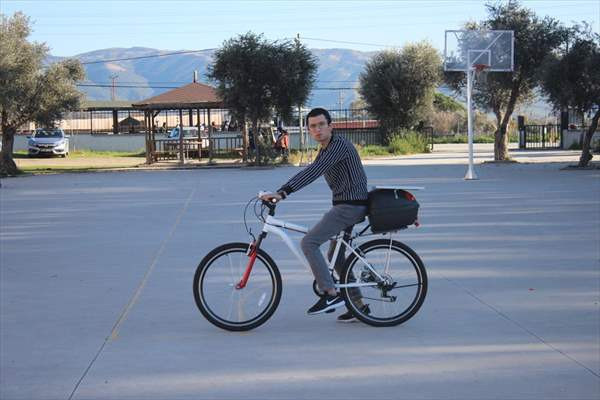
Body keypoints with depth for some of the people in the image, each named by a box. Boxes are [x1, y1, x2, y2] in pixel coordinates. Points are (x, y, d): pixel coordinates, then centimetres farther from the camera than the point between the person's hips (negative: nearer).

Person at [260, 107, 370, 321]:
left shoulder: (339, 145, -17)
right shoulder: (325, 150, 16)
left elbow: (313, 172, -28)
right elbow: (309, 173, 21)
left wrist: (283, 192, -33)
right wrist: (279, 192, 12)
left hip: (351, 205, -11)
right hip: (344, 205, 11)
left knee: (308, 243, -16)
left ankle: (330, 294, -14)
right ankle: (358, 305, 22)